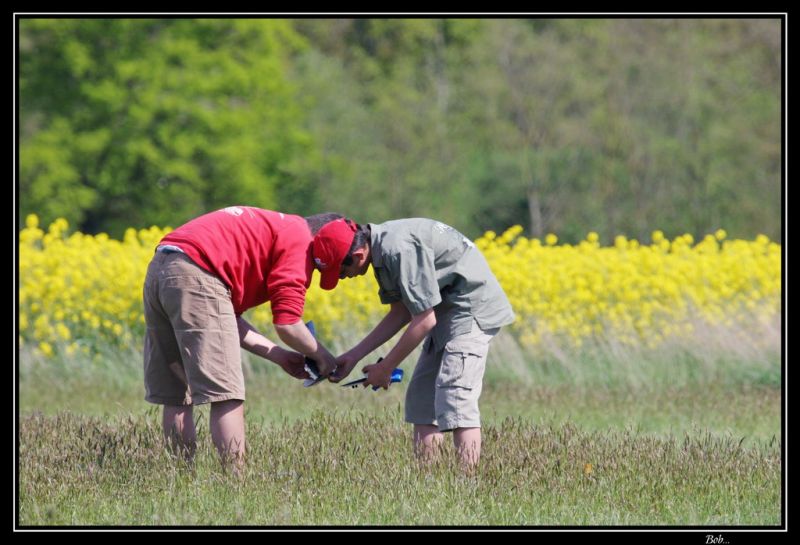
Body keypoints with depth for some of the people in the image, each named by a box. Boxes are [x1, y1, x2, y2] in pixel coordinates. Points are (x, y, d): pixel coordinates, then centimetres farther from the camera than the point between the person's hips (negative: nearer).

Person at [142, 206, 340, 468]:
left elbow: (228, 320, 25)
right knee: (226, 395, -6)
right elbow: (287, 325, -3)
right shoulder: (299, 240, 3)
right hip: (196, 277, -10)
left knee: (175, 396, 14)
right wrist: (320, 354, 15)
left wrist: (278, 355, 24)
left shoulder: (267, 227, 29)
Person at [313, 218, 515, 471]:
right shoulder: (381, 249, 3)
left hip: (472, 307, -11)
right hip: (446, 311, 11)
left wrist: (385, 368, -13)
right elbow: (400, 313, 11)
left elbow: (424, 320, -23)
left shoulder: (400, 250, -27)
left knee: (453, 397, -19)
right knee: (420, 399, 8)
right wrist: (353, 356, 8)